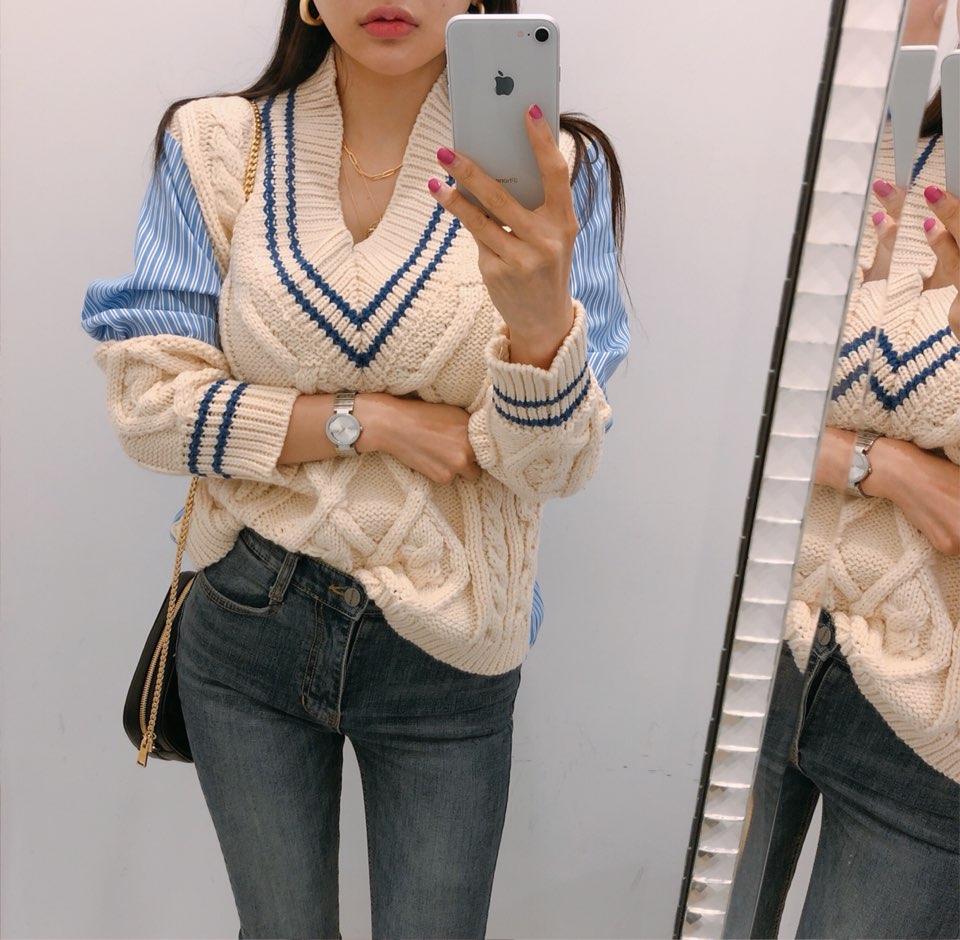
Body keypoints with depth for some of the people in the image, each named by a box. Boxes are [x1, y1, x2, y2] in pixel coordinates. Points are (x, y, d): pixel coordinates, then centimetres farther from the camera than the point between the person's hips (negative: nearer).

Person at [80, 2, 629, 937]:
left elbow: (553, 464, -13)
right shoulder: (216, 144, -5)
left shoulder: (550, 167, -8)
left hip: (444, 657, 0)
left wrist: (541, 320, -33)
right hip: (246, 633, 1)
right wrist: (363, 419, -17)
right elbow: (147, 401, -8)